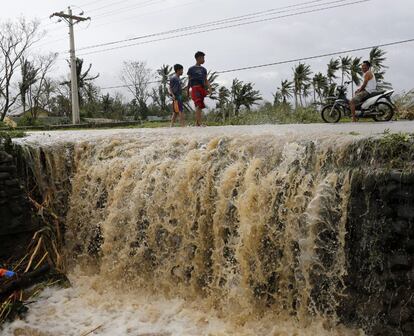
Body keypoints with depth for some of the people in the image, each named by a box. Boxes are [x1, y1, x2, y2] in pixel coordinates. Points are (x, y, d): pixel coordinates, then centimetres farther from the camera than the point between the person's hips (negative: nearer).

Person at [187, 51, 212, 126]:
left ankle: (197, 123, 14)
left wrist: (209, 88, -1)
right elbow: (189, 81, 12)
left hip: (202, 88, 5)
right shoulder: (191, 69, 8)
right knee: (199, 105, -20)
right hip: (195, 88, -5)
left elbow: (206, 80, 14)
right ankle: (199, 123, -25)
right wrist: (187, 91, 13)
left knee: (199, 106, 6)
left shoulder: (203, 69, 19)